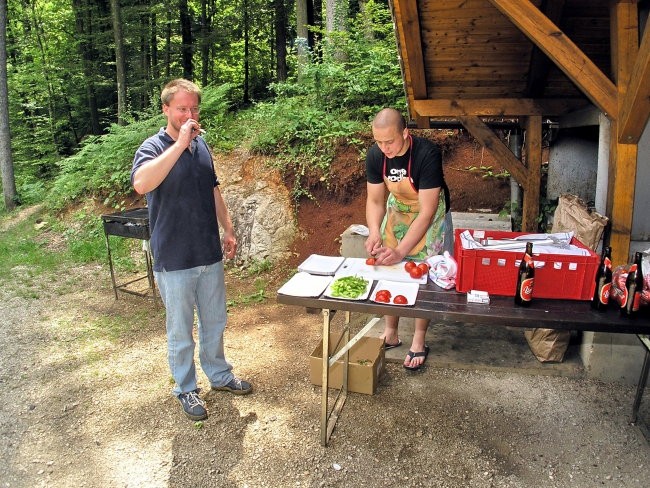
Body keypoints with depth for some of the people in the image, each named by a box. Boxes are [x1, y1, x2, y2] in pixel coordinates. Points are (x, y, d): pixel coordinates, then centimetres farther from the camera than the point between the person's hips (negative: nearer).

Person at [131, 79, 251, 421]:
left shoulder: (201, 145, 7)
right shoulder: (154, 147, -12)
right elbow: (141, 183, -34)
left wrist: (228, 230, 14)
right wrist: (180, 144, -32)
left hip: (209, 254, 6)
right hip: (174, 260, -5)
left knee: (214, 322, 19)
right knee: (180, 331, 10)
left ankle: (219, 375, 38)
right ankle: (186, 389, 28)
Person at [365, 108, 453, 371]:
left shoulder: (427, 154, -33)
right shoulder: (375, 155, -18)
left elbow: (427, 211, -34)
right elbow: (375, 200, -10)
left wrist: (401, 251, -40)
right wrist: (374, 232, -29)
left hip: (429, 215, -4)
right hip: (397, 211, 5)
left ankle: (419, 341, 15)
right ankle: (391, 333, 22)